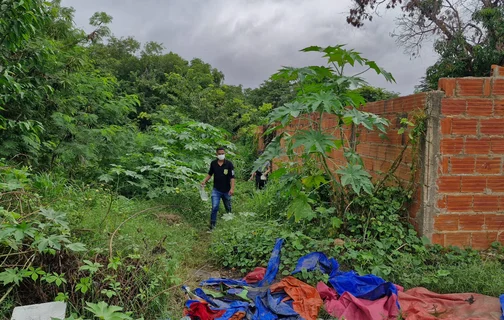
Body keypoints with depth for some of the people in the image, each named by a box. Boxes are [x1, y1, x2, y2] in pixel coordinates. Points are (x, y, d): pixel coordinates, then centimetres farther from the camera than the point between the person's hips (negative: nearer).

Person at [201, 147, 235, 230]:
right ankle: (212, 225, 0)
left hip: (226, 190, -1)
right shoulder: (213, 163, -3)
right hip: (216, 190, 1)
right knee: (214, 207, -9)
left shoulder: (229, 164, -12)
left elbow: (232, 177, -13)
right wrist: (204, 181, -3)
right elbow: (210, 174, 11)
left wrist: (232, 188, -22)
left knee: (228, 207, 17)